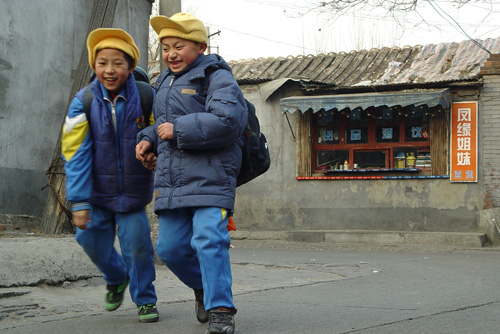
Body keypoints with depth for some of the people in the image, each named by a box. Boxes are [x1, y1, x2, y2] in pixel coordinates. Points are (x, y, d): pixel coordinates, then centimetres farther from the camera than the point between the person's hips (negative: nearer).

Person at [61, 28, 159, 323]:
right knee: (92, 238, 6)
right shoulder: (84, 102, -11)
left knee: (136, 243, -7)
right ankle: (116, 279, 37)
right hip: (97, 190, 2)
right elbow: (76, 154, -12)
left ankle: (145, 299, 15)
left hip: (133, 190, -2)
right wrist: (79, 201, -17)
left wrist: (154, 154, -27)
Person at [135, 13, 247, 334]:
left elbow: (227, 121, -22)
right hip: (172, 180, 8)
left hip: (210, 178, -8)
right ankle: (204, 288, 33)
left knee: (209, 240, -18)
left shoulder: (217, 77, -6)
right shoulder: (166, 82, 20)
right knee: (170, 247, 8)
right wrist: (149, 139, 12)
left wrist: (178, 129, -18)